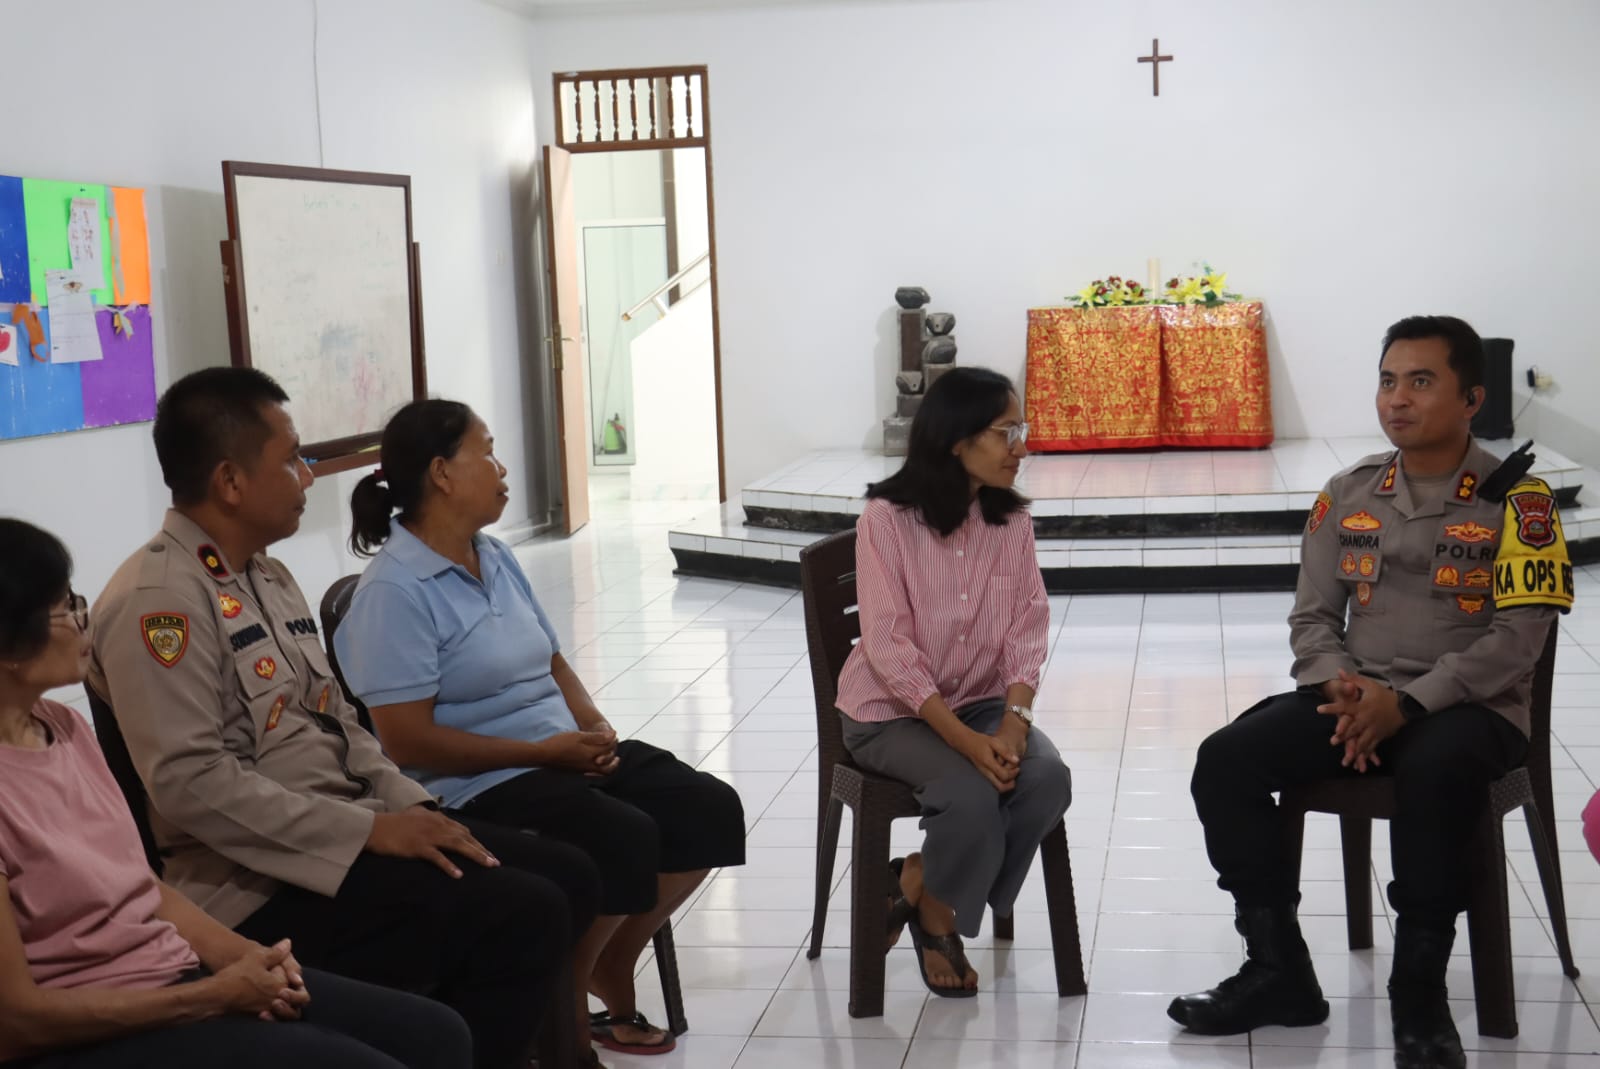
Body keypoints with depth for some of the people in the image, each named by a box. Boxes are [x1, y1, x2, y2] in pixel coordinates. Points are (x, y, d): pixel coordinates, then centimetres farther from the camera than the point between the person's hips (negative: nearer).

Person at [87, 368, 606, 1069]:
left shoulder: (269, 577, 15)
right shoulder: (158, 598, -16)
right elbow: (191, 781, -24)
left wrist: (411, 807, 1)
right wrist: (370, 831, -22)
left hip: (343, 838, 10)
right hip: (258, 881, -9)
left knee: (566, 877, 1)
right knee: (523, 916, -20)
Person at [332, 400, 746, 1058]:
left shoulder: (495, 558, 12)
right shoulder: (394, 592, -15)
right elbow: (407, 740, -21)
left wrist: (593, 725, -2)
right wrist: (543, 752, -19)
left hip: (564, 754, 9)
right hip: (477, 786, -9)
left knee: (710, 809, -4)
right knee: (622, 839, -30)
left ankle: (611, 964, 14)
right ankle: (564, 999, -3)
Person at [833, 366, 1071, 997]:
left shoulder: (1013, 520, 1)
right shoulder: (888, 519, -14)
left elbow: (1027, 627, -4)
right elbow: (890, 646, -19)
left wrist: (1013, 720, -22)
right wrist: (965, 740, -27)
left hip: (983, 702, 5)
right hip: (894, 712, -5)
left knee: (1048, 780, -23)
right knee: (972, 794, -30)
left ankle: (923, 883, 0)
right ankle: (934, 909, 3)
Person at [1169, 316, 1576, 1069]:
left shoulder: (1516, 498, -4)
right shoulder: (1349, 493, 10)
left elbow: (1518, 635, -12)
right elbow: (1312, 616, 11)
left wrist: (1408, 703, -23)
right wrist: (1339, 684, -12)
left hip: (1469, 707, -5)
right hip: (1356, 698, 5)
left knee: (1432, 773, -40)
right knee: (1224, 761, -18)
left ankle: (1419, 994, -22)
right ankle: (1279, 969, -5)